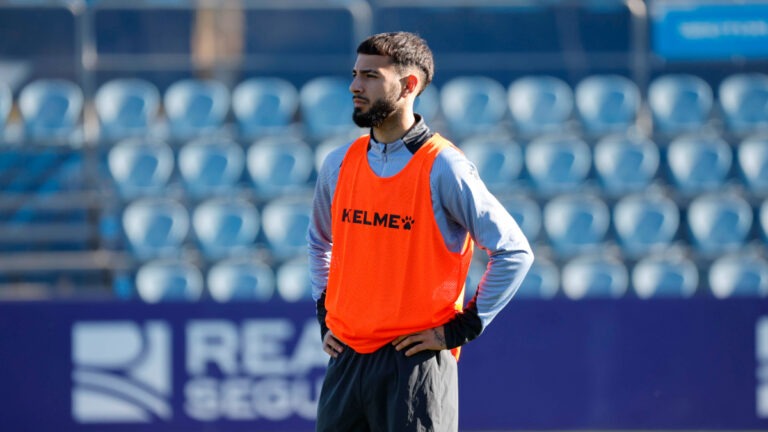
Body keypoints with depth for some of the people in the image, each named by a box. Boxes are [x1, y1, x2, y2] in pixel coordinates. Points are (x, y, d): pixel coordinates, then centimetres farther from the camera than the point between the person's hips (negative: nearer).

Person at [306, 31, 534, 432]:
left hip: (415, 363, -6)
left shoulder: (443, 168, -9)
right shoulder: (339, 164, 9)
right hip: (347, 359, 6)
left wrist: (461, 328, -9)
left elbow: (514, 252, -7)